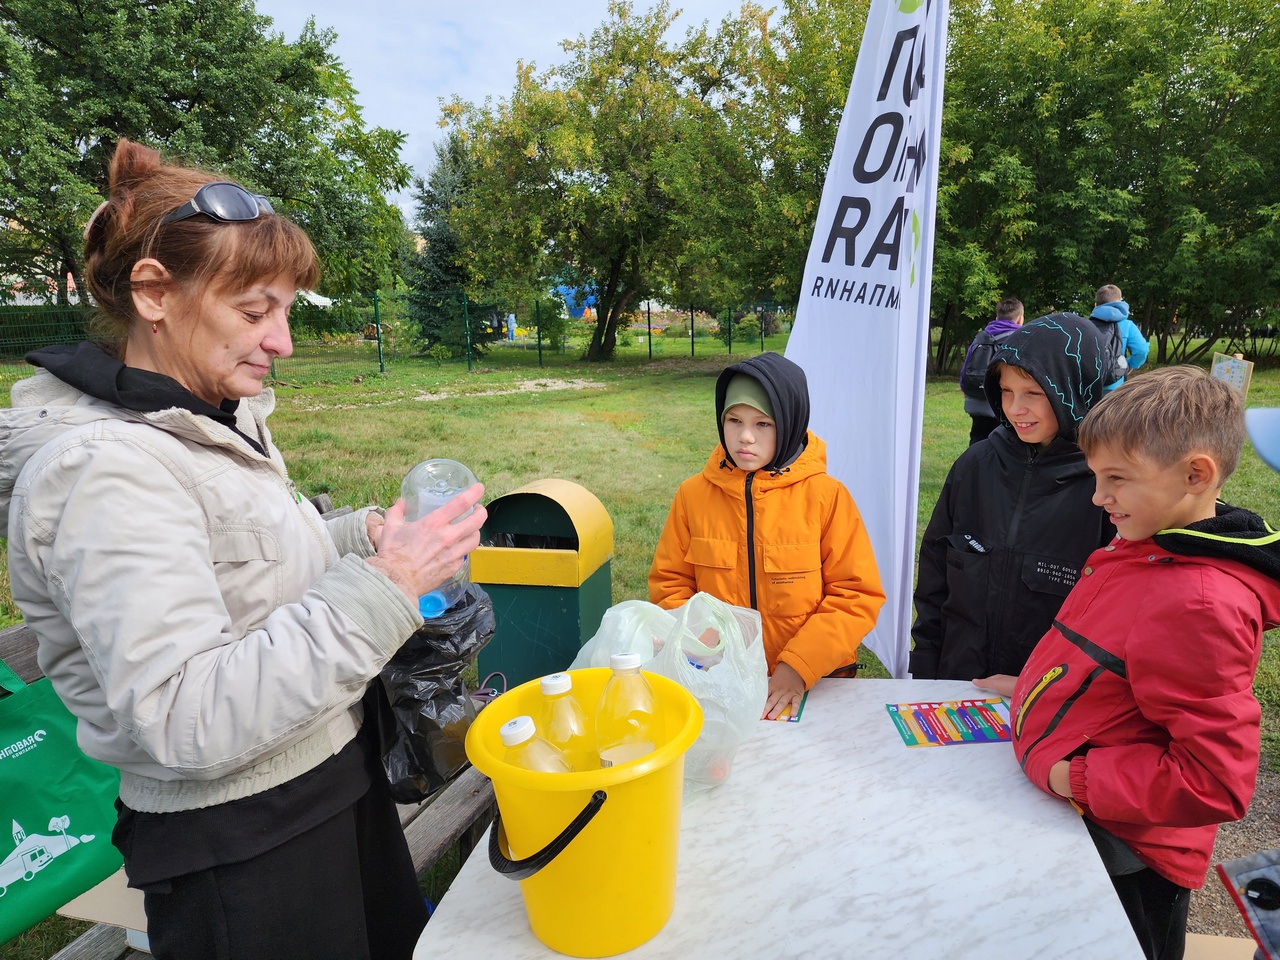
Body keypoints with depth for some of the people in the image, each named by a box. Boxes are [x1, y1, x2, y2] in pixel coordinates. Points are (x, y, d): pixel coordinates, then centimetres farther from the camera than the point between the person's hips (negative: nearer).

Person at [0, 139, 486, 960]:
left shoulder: (216, 420, 3)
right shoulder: (101, 469, -23)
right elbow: (186, 720, -30)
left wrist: (361, 535, -1)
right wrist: (381, 588, -31)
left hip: (334, 780, 8)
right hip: (235, 850, -8)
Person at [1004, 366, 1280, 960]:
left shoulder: (1198, 604, -30)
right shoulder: (1146, 549, -1)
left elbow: (1216, 782, -29)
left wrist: (1079, 781, -22)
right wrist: (1040, 687, 5)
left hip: (1122, 860, -8)